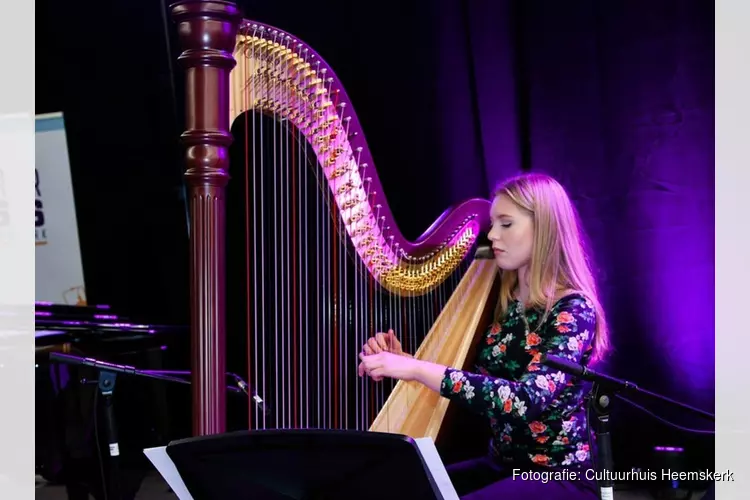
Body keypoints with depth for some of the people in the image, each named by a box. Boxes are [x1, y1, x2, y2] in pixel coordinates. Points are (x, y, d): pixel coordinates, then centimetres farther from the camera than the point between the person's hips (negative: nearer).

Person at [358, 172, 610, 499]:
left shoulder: (573, 310, -14)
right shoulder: (503, 301, 7)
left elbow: (528, 399, -29)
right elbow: (468, 386, 10)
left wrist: (418, 370, -32)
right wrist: (402, 363, -7)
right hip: (501, 466, 7)